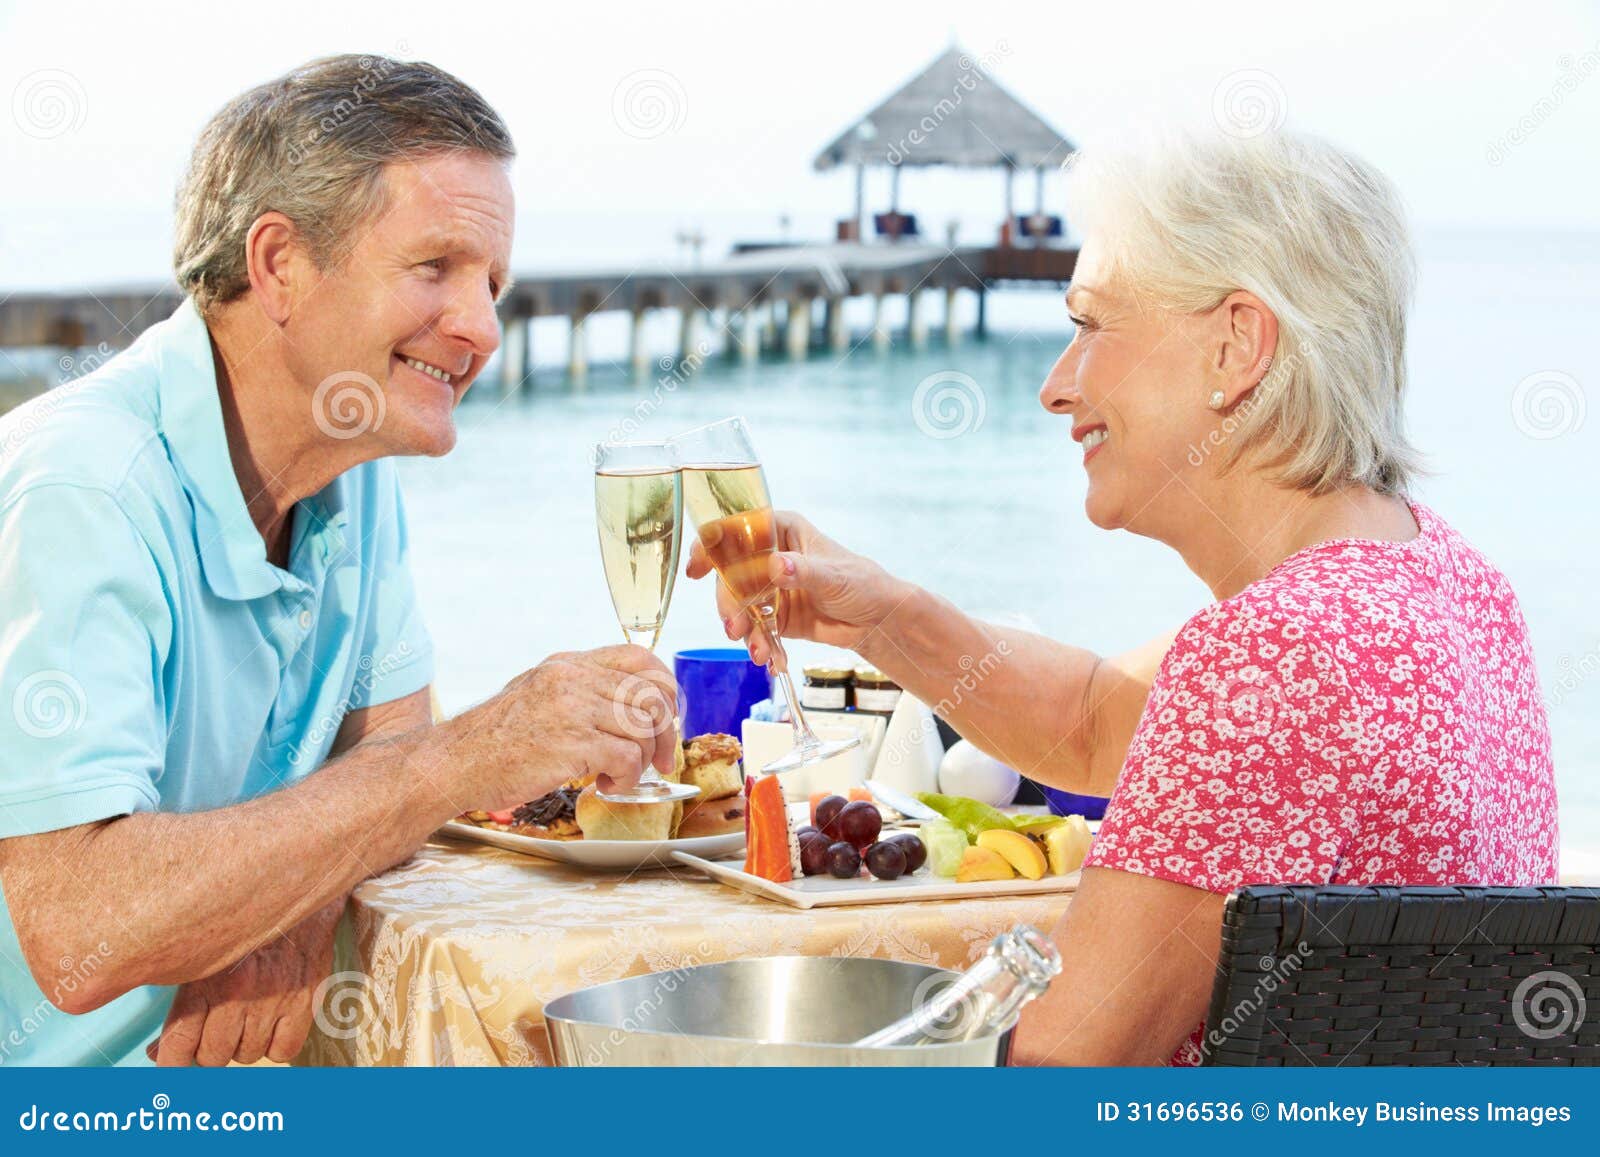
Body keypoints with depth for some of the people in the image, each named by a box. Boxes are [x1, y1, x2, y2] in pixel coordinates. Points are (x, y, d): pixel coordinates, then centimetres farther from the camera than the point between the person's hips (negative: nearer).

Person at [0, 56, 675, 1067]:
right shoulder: (83, 498, -24)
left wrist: (299, 907, -13)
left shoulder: (356, 468, 3)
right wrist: (458, 762, -31)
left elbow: (386, 736, 10)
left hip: (197, 1105, 7)